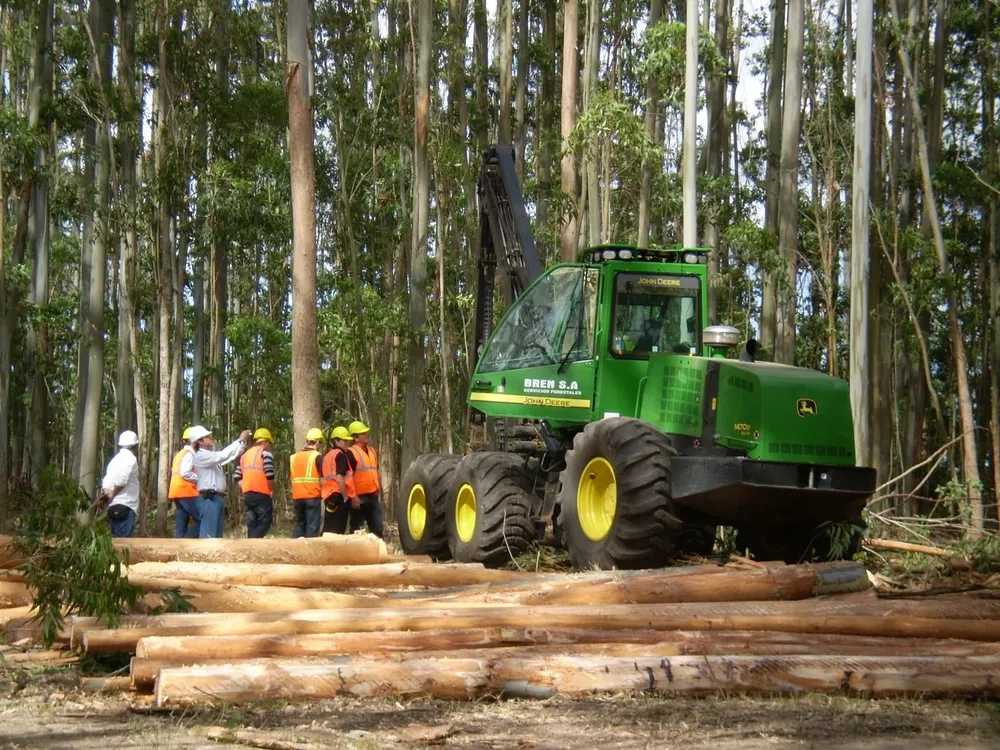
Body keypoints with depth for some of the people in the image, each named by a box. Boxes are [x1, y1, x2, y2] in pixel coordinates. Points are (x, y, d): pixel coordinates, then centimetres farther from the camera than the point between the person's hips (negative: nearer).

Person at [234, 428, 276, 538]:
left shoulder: (245, 454, 17)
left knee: (252, 525, 10)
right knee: (265, 522, -3)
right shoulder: (265, 452, -5)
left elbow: (237, 476, 13)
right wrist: (271, 490, -6)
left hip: (247, 495, 6)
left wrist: (245, 488, 15)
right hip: (262, 494, -6)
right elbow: (269, 473, -17)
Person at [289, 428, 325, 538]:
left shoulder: (294, 457, 11)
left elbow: (292, 477, 16)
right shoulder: (317, 456, -6)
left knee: (300, 524, 15)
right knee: (312, 526, -3)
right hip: (313, 496, -5)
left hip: (297, 497, 5)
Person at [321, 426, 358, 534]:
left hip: (329, 495, 9)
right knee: (338, 530, -8)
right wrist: (346, 498, -14)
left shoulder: (327, 456, 18)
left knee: (328, 530, 10)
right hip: (339, 495, -9)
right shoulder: (340, 455, -8)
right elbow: (340, 478, -18)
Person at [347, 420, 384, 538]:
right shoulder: (352, 452, -9)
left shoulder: (372, 450, 15)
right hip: (359, 498, -7)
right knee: (356, 530, -2)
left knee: (378, 529, 9)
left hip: (373, 497, 7)